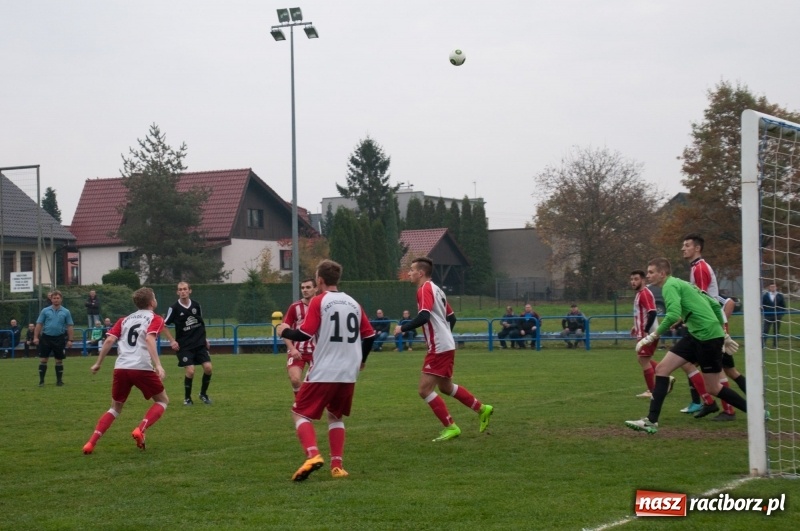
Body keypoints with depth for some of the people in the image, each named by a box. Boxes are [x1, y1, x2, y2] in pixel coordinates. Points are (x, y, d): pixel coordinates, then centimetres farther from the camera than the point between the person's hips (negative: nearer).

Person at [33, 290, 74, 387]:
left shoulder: (66, 312, 3)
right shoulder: (45, 311, 3)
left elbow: (70, 327, 4)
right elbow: (39, 324, 3)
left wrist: (70, 340, -2)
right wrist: (36, 337, -5)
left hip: (59, 338, 0)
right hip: (46, 338, 0)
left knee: (59, 360, 6)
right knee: (43, 359, -2)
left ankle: (59, 380, 16)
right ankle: (41, 381, 4)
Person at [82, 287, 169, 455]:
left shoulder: (125, 320, 22)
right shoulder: (155, 319, 7)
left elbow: (110, 340, 9)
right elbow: (149, 339, -12)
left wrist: (98, 363, 15)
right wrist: (158, 365, -20)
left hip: (121, 368, 5)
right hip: (142, 368, -5)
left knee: (115, 408, 19)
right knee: (162, 401, 16)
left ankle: (91, 443, 2)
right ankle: (140, 430, -7)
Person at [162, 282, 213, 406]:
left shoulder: (196, 305, 2)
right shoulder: (174, 308, -9)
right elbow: (164, 325, -1)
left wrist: (204, 338, 14)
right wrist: (172, 341, -7)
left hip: (200, 343, 4)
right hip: (184, 345, -3)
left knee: (208, 367, -9)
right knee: (190, 370, -15)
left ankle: (203, 394, 14)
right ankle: (187, 398, 7)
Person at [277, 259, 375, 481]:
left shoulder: (318, 301, -6)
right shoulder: (354, 303, 11)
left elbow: (305, 334, -13)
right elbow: (369, 335, 13)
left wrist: (285, 332, 7)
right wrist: (360, 359, 29)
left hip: (323, 372, -5)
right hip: (348, 374, 5)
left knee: (300, 413, 4)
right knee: (335, 416, 22)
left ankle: (312, 455, -20)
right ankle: (337, 465, 10)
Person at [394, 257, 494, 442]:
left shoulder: (425, 289, -13)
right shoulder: (436, 289, 16)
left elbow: (423, 317, -26)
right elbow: (451, 317, 20)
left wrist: (402, 328, -17)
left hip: (439, 348, -10)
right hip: (446, 345, 10)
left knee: (425, 390, -8)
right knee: (445, 387, 23)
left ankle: (450, 427, -5)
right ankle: (482, 409, 29)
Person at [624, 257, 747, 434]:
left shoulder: (670, 286, -10)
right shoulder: (682, 284, 19)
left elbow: (674, 315, -26)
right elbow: (715, 305, 22)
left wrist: (652, 336, -19)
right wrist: (723, 333, 26)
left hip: (708, 336, -10)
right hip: (695, 335, 10)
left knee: (713, 388, 0)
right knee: (662, 368, 2)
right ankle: (651, 421, 0)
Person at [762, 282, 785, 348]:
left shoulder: (780, 295, 3)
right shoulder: (765, 295, 2)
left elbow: (783, 306, 6)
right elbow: (762, 305, 7)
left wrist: (782, 314, -1)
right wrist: (763, 312, -3)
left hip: (777, 316, 1)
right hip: (767, 316, -1)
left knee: (776, 331, 6)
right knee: (765, 330, -7)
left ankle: (775, 345, 12)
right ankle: (762, 344, -7)